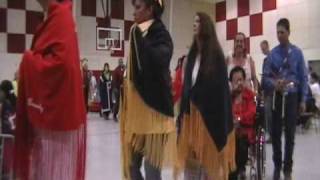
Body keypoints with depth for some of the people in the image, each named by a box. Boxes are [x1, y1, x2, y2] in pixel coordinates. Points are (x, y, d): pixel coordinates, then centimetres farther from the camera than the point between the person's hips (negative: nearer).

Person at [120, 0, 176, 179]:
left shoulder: (161, 36, -8)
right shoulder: (139, 35, 13)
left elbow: (157, 61, -30)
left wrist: (140, 35, -16)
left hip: (154, 109, -7)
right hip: (136, 109, 8)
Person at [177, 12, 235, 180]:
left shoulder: (215, 54, -7)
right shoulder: (192, 53, 10)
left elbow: (221, 87, -10)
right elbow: (187, 85, 11)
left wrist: (221, 120, -14)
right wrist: (184, 112, 8)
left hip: (209, 112, -5)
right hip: (191, 112, 6)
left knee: (208, 156, 5)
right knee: (190, 156, 10)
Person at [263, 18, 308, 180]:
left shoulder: (297, 53, -1)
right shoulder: (272, 54, 0)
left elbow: (303, 77, 1)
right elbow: (266, 77, 0)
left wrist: (303, 100, -3)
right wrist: (274, 84, -21)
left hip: (292, 97, -1)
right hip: (277, 97, 1)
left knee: (290, 133, 7)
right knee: (276, 133, 7)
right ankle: (277, 166, 26)